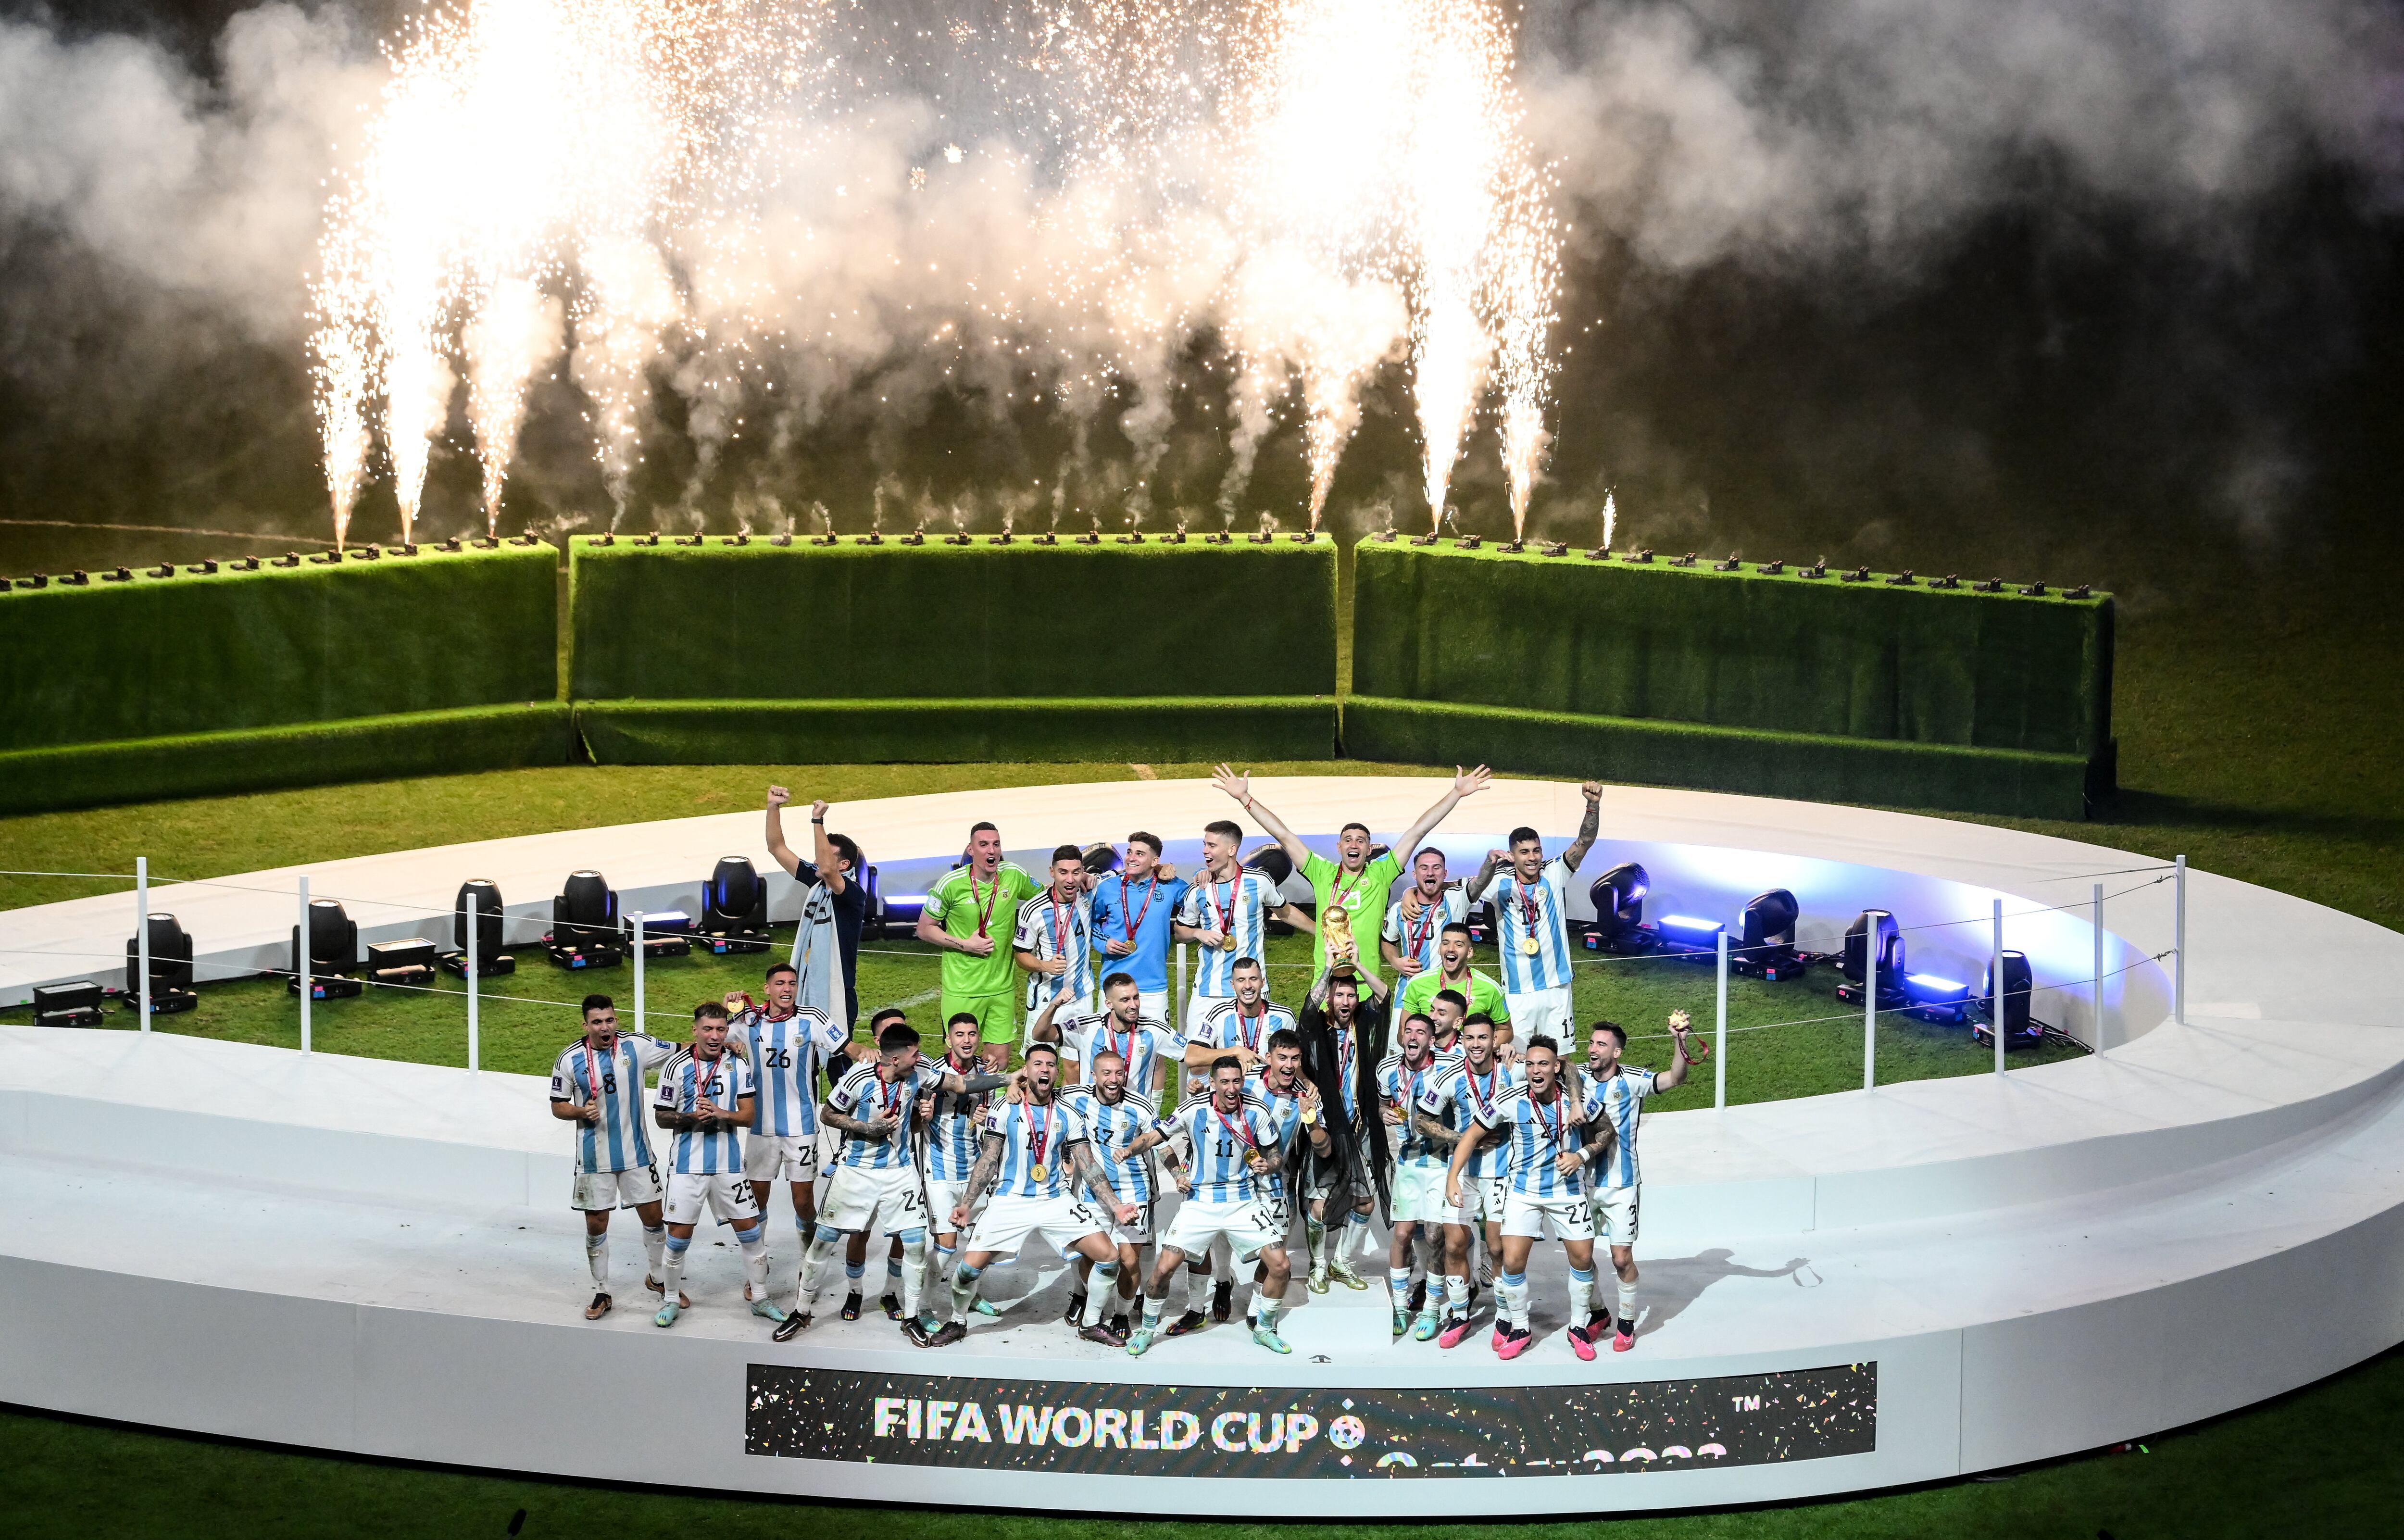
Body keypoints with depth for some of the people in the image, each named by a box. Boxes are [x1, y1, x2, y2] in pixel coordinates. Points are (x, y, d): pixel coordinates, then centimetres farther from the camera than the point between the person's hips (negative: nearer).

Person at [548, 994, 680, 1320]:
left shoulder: (637, 1046, -6)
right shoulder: (570, 1059, -7)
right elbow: (558, 1106, 2)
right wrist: (581, 1112, -19)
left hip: (636, 1153, 1)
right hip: (594, 1157, -1)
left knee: (653, 1216, 9)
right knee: (596, 1225, 4)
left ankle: (656, 1277, 31)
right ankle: (601, 1293, 19)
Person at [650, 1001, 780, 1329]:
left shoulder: (738, 1065, 1)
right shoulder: (677, 1067, -6)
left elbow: (747, 1115, 0)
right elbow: (662, 1116, -1)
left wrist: (720, 1114, -19)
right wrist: (692, 1118, -19)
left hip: (729, 1163, 2)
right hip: (688, 1164, -2)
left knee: (751, 1230, 5)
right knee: (679, 1235, 0)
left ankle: (760, 1299, 18)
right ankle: (671, 1300, 17)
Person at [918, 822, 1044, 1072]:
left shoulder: (1014, 876, 0)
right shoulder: (951, 884, -10)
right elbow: (925, 929, -2)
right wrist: (964, 945, -12)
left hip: (1002, 986, 4)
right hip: (962, 990, -4)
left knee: (999, 1061, 8)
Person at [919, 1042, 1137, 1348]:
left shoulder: (1068, 1116, 3)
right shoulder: (1004, 1110, -2)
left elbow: (1089, 1167, 4)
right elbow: (987, 1161, 1)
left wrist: (1115, 1206, -5)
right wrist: (966, 1204, -6)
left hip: (1057, 1201, 2)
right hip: (1010, 1202, -2)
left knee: (1109, 1258, -9)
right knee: (970, 1268, -11)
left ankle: (1093, 1325, 12)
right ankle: (957, 1324, 18)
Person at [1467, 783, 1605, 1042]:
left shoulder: (1554, 876, -1)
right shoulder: (1501, 883, -6)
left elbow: (1584, 841, -9)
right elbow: (1473, 893, -25)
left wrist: (1593, 804, -26)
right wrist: (1489, 865, -46)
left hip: (1556, 989, 2)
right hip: (1517, 993, -2)